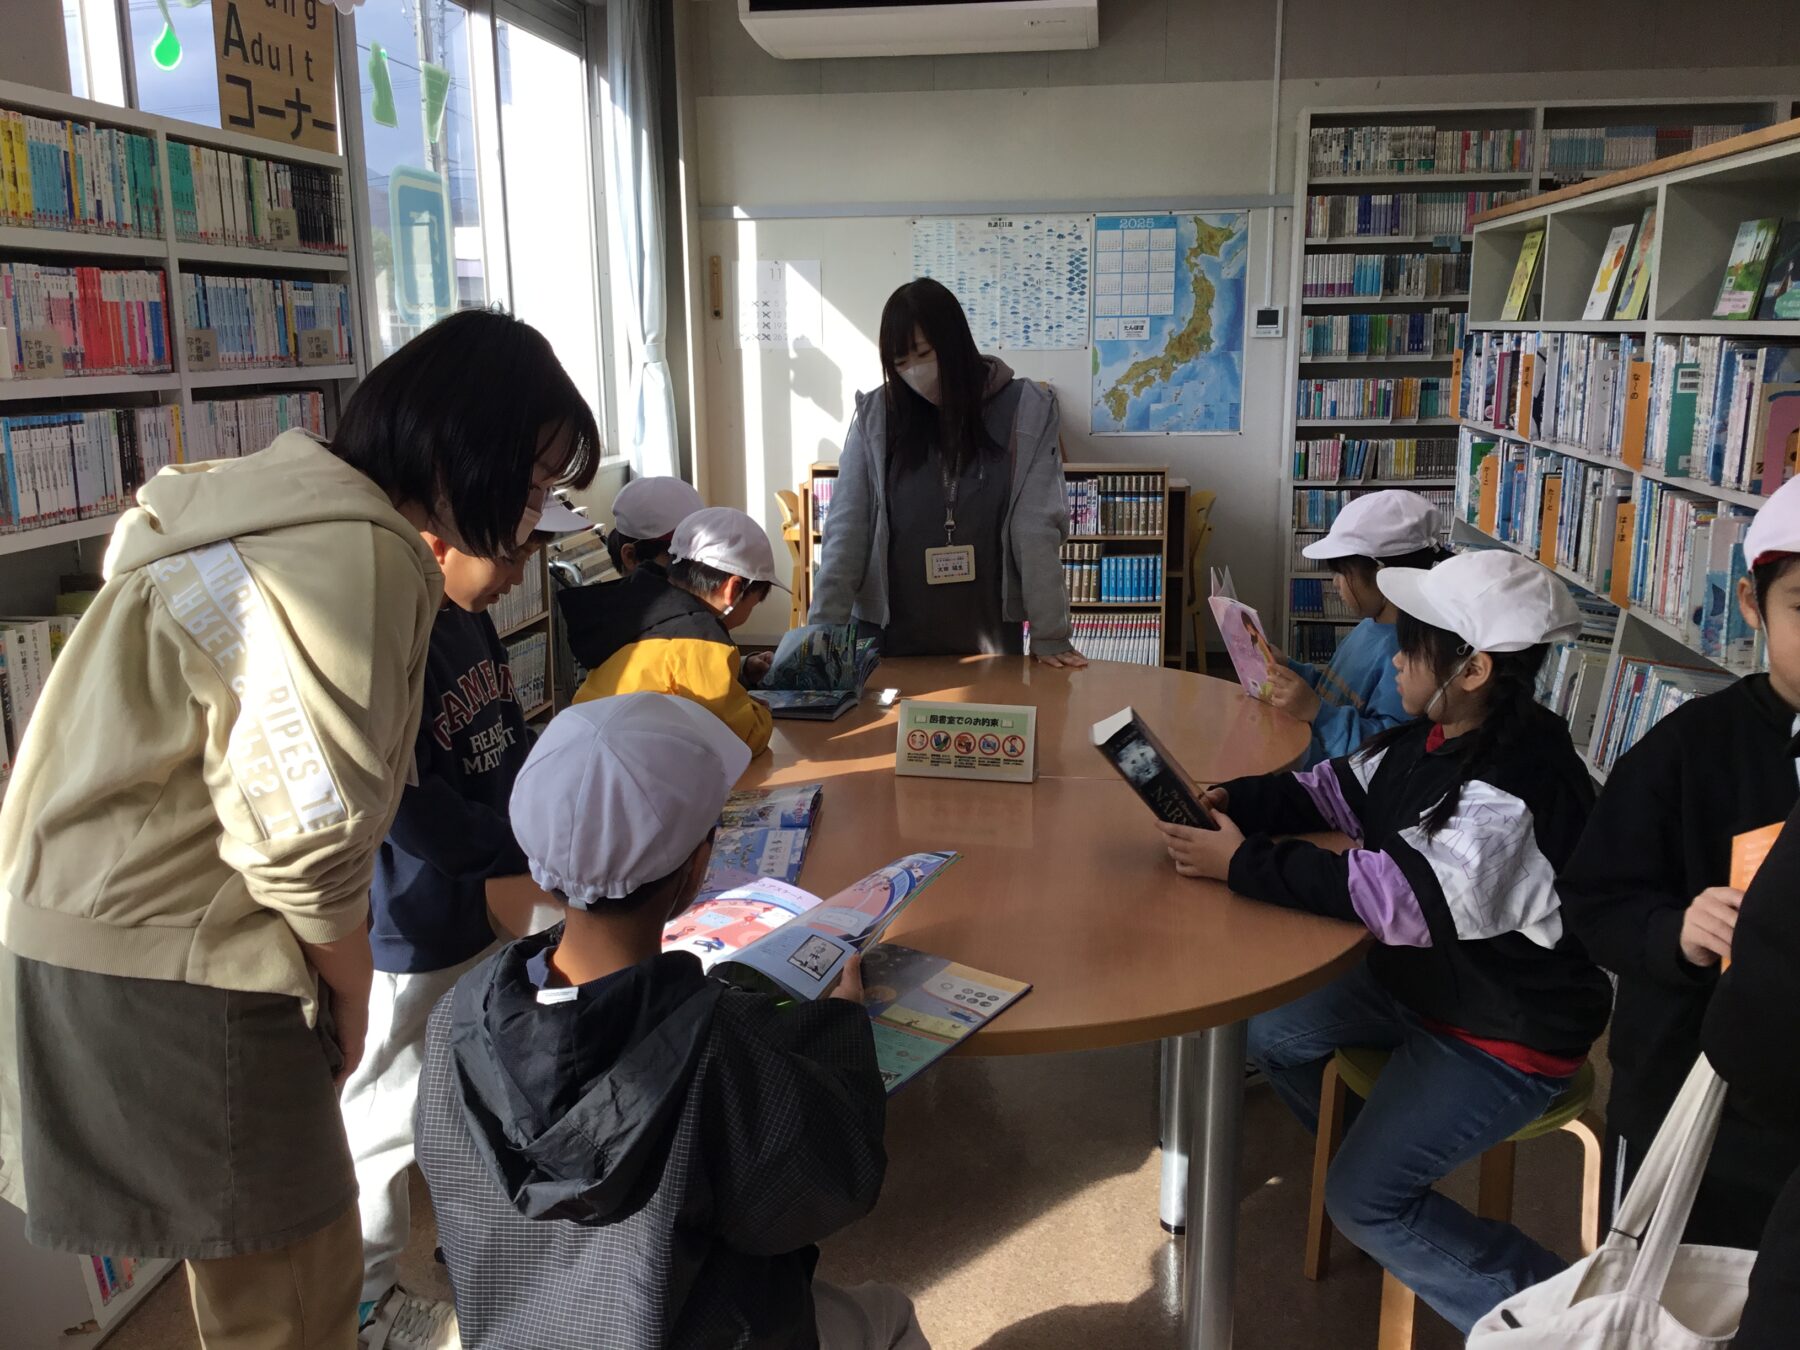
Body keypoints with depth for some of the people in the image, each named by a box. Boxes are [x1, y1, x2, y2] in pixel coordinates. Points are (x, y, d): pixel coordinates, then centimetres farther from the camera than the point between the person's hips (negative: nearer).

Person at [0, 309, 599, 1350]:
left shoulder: (300, 504, 12)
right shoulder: (355, 555, -21)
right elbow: (305, 833, -22)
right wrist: (349, 985, -4)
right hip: (167, 967, -10)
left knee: (259, 1260, 22)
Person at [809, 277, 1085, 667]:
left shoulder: (1023, 411, -4)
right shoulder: (876, 416, -3)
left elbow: (1038, 528, -7)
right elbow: (846, 530, -6)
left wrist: (1050, 634, -11)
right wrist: (824, 633, -14)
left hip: (989, 637, 0)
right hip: (892, 636, 1)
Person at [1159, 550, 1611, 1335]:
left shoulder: (1515, 795, -35)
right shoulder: (1432, 737, -5)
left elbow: (1399, 894, -41)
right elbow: (1342, 790, 7)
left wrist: (1243, 864, -36)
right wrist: (1234, 801, -10)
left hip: (1506, 1036, -9)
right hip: (1420, 979, 9)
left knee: (1363, 1202, -10)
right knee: (1272, 1034, 15)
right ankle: (1380, 1154, 36)